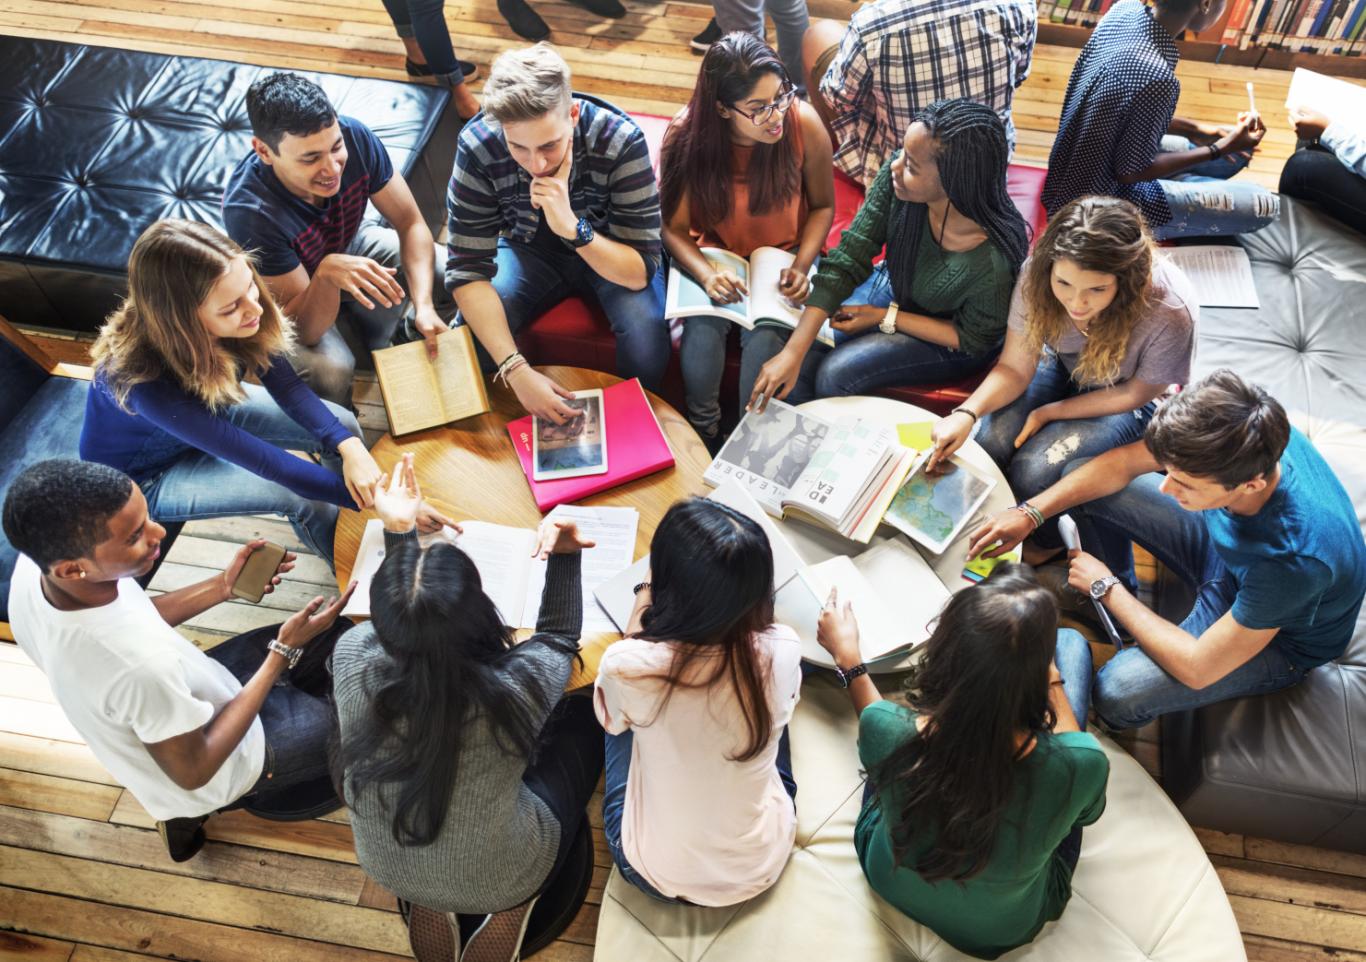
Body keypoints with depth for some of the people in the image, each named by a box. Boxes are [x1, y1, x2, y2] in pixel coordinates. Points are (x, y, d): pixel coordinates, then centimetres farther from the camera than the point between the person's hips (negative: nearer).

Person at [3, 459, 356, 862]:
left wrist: (222, 587, -9)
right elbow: (193, 772, -26)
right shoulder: (141, 663, -45)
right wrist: (284, 652, -26)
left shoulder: (34, 565, -22)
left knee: (334, 637, 16)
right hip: (208, 768, -7)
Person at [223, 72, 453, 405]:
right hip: (291, 291, -5)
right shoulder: (249, 210, -40)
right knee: (332, 371, -33)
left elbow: (411, 224, -20)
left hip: (349, 244, 5)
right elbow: (305, 330, -35)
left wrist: (424, 306, -36)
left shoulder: (354, 137, -31)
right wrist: (327, 273, -56)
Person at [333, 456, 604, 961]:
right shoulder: (516, 688, -38)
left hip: (388, 870, 4)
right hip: (500, 882, -3)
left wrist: (398, 532, -1)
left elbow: (396, 621, -3)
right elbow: (559, 636, -11)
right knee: (583, 715, 16)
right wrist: (563, 555, -11)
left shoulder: (352, 659, -30)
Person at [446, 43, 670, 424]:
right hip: (529, 250, 2)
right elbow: (468, 268, -26)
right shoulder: (477, 145, -28)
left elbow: (641, 271, -29)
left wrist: (573, 227, -47)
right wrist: (516, 369, -39)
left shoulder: (620, 140, -32)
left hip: (608, 252, -1)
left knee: (647, 335, -29)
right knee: (472, 333, -25)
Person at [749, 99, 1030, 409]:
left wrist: (885, 318, -17)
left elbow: (973, 340, -18)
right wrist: (793, 352, -28)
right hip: (894, 287, 4)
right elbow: (847, 262, -22)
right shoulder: (895, 175, -28)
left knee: (835, 375, -19)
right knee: (799, 360, -10)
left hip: (952, 342, -4)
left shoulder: (993, 259, -38)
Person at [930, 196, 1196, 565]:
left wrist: (1048, 413, -16)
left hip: (1129, 395, -3)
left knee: (1034, 471, -23)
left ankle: (1047, 547, 11)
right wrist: (967, 413, -36)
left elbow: (1135, 394, -16)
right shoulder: (1038, 273, -28)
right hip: (1063, 369, 3)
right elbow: (1015, 367, -18)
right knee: (991, 444, -21)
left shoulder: (1170, 312, -36)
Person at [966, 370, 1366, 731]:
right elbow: (1124, 462, -11)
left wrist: (1107, 589, -22)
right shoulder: (1237, 436, -29)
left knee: (1116, 692, -30)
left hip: (1280, 639, -6)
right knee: (1082, 481, -7)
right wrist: (1030, 513, -19)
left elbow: (1197, 669, -32)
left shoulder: (1293, 557, -44)